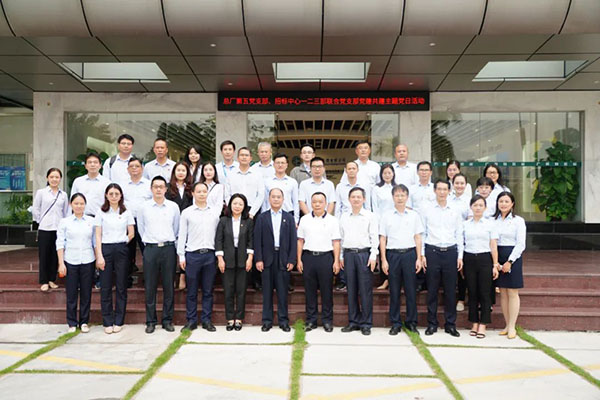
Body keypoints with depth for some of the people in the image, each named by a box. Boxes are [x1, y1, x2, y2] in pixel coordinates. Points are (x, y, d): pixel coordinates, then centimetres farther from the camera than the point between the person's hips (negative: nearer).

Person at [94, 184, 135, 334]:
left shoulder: (126, 212, 6)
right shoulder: (101, 213, 4)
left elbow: (131, 233, 8)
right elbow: (98, 236, 0)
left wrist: (121, 244, 1)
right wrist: (99, 256, -7)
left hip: (121, 250, 1)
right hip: (105, 250, -1)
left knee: (121, 286, 4)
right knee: (106, 287, 2)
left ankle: (118, 321, 13)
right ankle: (107, 322, 11)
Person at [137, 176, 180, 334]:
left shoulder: (174, 207, 5)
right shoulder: (144, 207, 4)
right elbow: (141, 228, 13)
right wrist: (148, 242, 12)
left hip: (168, 248, 0)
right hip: (150, 249, 0)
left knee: (168, 286, 4)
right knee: (150, 287, 3)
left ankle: (167, 320, 14)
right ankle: (150, 321, 13)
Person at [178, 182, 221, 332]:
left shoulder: (215, 212, 8)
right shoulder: (186, 212, 4)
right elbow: (182, 235, 5)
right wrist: (181, 256, 0)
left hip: (210, 254, 1)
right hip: (192, 255, -1)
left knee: (208, 291, 7)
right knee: (192, 291, 5)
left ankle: (206, 320, 16)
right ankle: (191, 321, 15)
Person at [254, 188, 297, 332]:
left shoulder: (289, 218, 8)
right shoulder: (262, 218, 7)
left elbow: (293, 240, 4)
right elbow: (257, 240, 2)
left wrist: (291, 260, -4)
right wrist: (258, 259, -6)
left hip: (283, 259, 0)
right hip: (267, 259, 0)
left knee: (283, 291, 4)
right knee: (267, 291, 5)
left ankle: (283, 320, 13)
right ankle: (267, 320, 14)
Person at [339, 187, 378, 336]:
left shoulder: (370, 216, 3)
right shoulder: (344, 217, 12)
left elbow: (374, 237, 0)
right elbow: (341, 237, 14)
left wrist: (373, 256, -7)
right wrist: (341, 256, 9)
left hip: (364, 253, -3)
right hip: (348, 254, 3)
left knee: (365, 290, -2)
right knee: (351, 289, 7)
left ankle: (366, 323, 7)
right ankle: (353, 321, 16)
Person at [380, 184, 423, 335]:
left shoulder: (414, 215, 8)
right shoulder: (386, 216, 5)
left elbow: (418, 238, 8)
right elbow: (382, 239, 4)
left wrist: (419, 258, 1)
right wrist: (384, 260, -2)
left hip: (410, 254, 1)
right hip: (393, 254, 0)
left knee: (411, 290, 4)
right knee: (394, 290, 4)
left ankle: (411, 322, 16)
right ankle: (395, 323, 14)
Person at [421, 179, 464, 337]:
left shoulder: (455, 211, 10)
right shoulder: (426, 210, 4)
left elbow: (459, 235, 11)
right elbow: (422, 233, 3)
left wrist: (460, 256, 6)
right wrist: (422, 254, -2)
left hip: (450, 252, 2)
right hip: (432, 251, -2)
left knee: (450, 290, 5)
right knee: (432, 290, 3)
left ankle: (450, 324, 16)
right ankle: (432, 324, 14)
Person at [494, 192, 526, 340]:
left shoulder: (518, 221, -1)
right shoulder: (493, 220, 8)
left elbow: (521, 244, -5)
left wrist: (509, 261, -12)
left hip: (513, 257, -3)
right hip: (497, 257, 3)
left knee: (512, 293, -1)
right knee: (503, 293, 7)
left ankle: (512, 327, 6)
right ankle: (507, 325, 15)